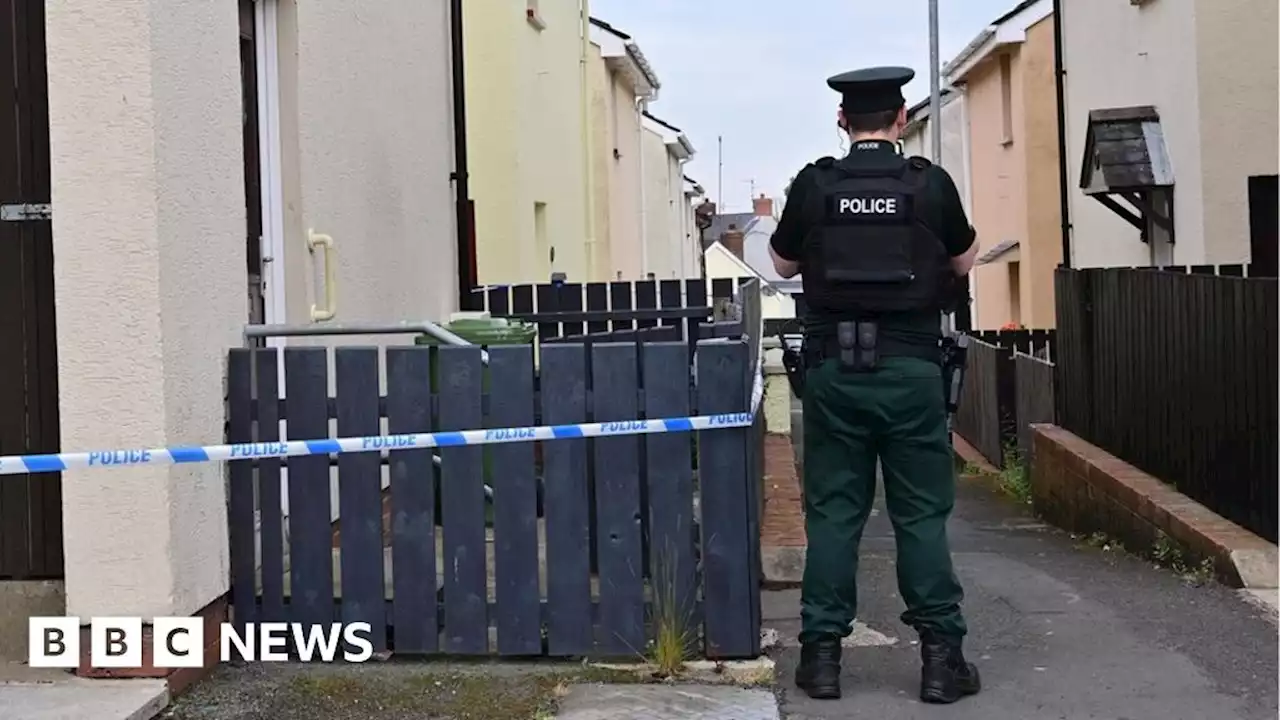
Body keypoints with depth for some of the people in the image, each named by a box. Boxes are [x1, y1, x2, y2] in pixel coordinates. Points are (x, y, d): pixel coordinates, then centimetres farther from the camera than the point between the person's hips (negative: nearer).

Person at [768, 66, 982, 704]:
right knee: (921, 514, 5)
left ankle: (822, 652, 10)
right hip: (909, 366, -1)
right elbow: (963, 263, 13)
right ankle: (940, 655, 8)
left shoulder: (813, 185, -3)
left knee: (832, 512, 7)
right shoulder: (930, 184, -3)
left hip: (834, 366, 1)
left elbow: (783, 264, 13)